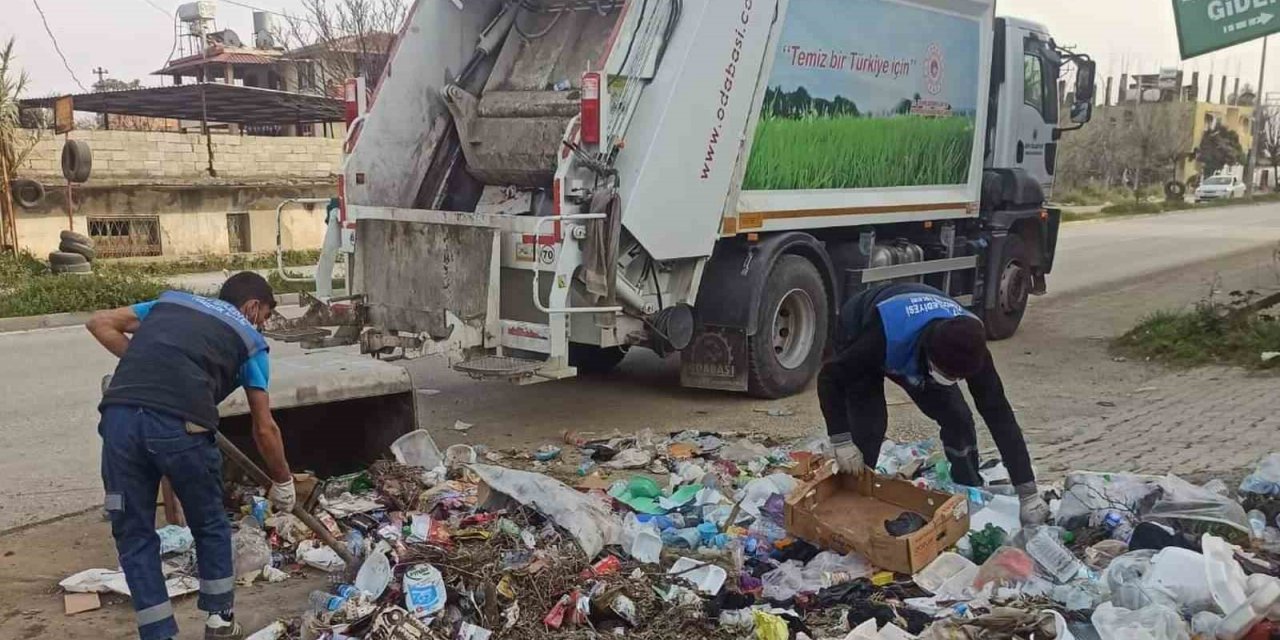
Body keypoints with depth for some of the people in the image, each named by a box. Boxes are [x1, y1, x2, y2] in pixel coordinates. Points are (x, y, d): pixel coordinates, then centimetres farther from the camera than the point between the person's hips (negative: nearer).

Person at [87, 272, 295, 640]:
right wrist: (283, 482, 31)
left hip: (120, 416, 3)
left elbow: (100, 323, 24)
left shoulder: (171, 301, 30)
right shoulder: (249, 338, 19)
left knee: (134, 535, 17)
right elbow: (263, 429, 19)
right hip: (180, 425, -2)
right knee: (210, 526, 22)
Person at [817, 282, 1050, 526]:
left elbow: (998, 414, -26)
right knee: (869, 426, -19)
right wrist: (841, 440, -35)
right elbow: (830, 377, -31)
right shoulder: (886, 336, -47)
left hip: (912, 348, 4)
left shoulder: (966, 345, -34)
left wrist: (1028, 493, -25)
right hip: (858, 334, -3)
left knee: (958, 418, -8)